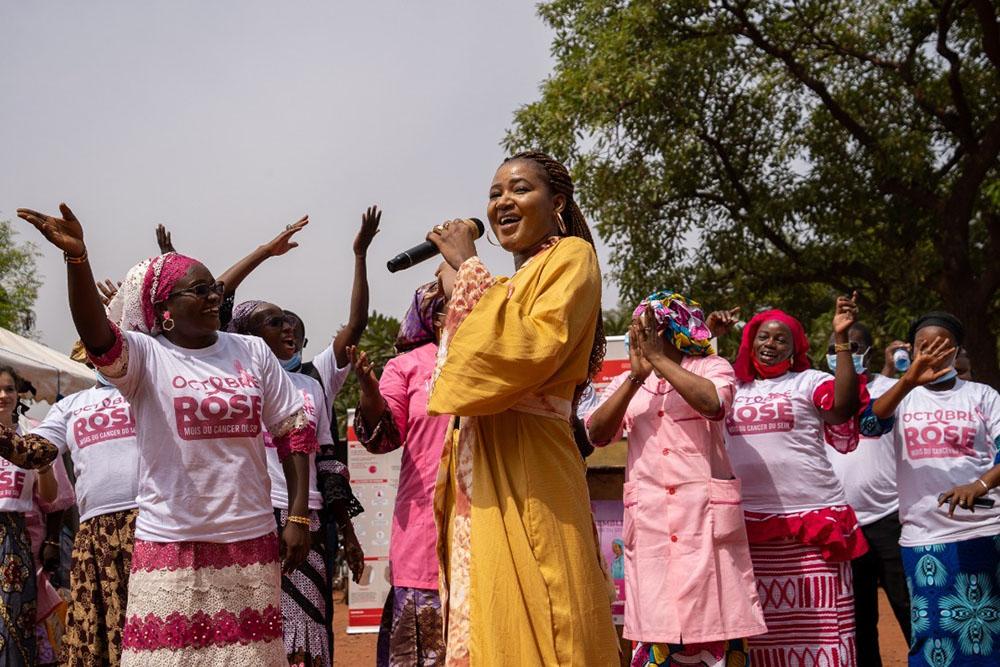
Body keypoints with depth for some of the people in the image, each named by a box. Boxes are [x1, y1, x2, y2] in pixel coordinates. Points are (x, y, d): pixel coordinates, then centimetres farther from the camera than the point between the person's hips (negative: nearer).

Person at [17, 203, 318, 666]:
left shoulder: (253, 352, 7)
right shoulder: (145, 355, -2)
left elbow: (294, 430, 9)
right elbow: (96, 334, -23)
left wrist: (298, 516, 3)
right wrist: (77, 257, -39)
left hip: (251, 540, 3)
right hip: (170, 544, -3)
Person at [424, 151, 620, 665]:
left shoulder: (571, 256, 0)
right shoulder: (511, 283, 23)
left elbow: (537, 347, -17)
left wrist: (470, 269, -10)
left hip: (526, 475, -8)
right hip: (480, 475, 8)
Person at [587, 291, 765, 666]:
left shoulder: (711, 368, 6)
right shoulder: (627, 382, 15)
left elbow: (713, 403, -17)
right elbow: (597, 433, -1)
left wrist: (659, 358, -14)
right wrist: (637, 375, -10)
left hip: (706, 515, -3)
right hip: (648, 516, 3)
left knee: (713, 625, -3)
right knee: (656, 631, 2)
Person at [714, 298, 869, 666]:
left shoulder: (809, 382, 4)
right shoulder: (733, 387, 17)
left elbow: (845, 406, -13)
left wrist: (841, 340, -17)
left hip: (812, 517, -3)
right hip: (748, 523, 4)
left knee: (818, 622, -4)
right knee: (760, 627, 7)